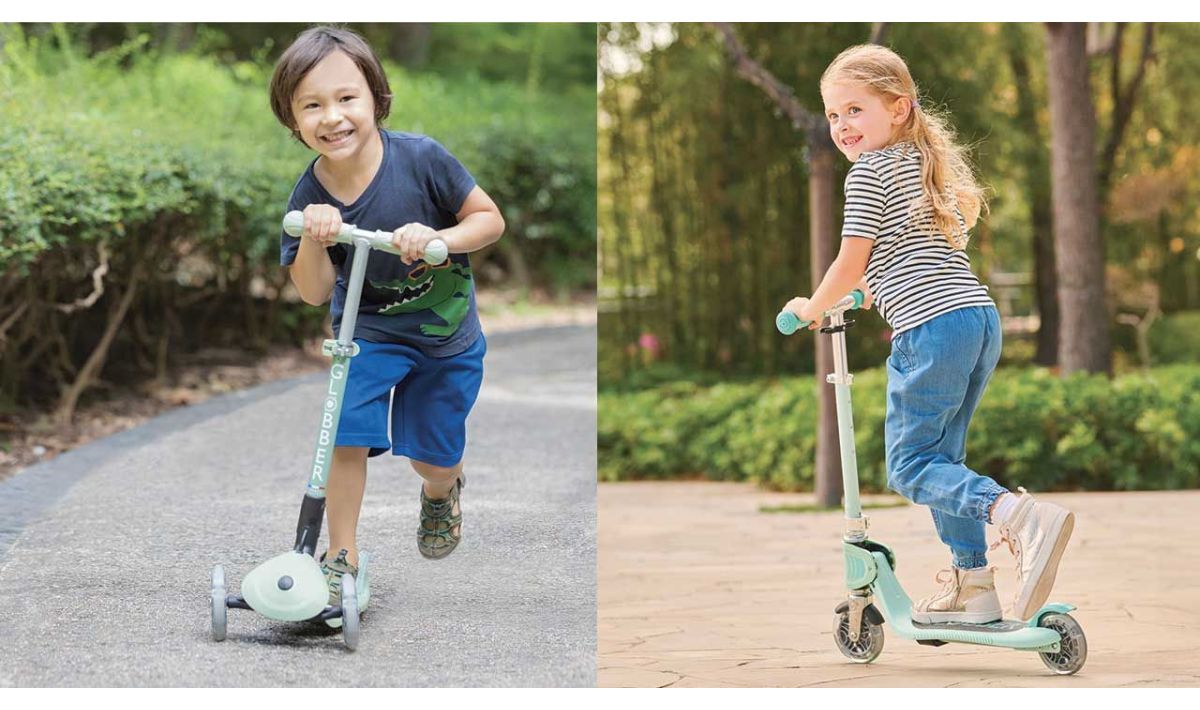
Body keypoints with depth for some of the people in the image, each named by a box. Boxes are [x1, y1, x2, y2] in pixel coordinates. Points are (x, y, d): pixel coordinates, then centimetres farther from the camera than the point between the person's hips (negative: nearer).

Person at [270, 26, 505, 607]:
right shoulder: (310, 197, -19)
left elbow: (490, 219, -15)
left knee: (435, 460, 11)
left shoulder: (421, 159, -24)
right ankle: (341, 555, 1)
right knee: (347, 437, -17)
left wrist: (438, 238, -34)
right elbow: (314, 293, -14)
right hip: (368, 330, 0)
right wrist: (314, 240, -34)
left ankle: (441, 491, 49)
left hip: (447, 334, 0)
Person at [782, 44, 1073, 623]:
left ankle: (1018, 514, -29)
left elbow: (850, 266, -3)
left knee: (910, 467, -6)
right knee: (942, 456, 18)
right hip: (981, 316, 9)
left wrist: (811, 309, 14)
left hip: (931, 327, -9)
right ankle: (972, 584, 18)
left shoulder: (869, 170, -2)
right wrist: (875, 291, 43)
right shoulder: (925, 162, 24)